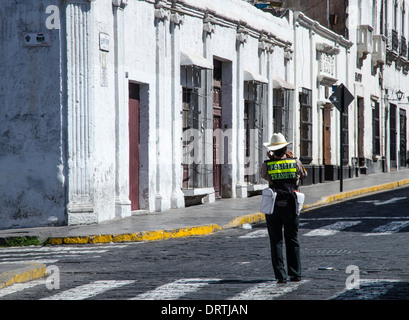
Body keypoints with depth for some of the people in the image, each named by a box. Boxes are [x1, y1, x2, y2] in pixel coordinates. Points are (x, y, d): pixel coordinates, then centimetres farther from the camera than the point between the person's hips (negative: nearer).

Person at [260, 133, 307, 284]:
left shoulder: (267, 165, -6)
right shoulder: (296, 163, -3)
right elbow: (303, 175, 17)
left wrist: (270, 159, 19)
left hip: (273, 208, -1)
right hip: (291, 207, 1)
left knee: (276, 242, 4)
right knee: (292, 240, 14)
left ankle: (281, 275, 0)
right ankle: (295, 273, 16)